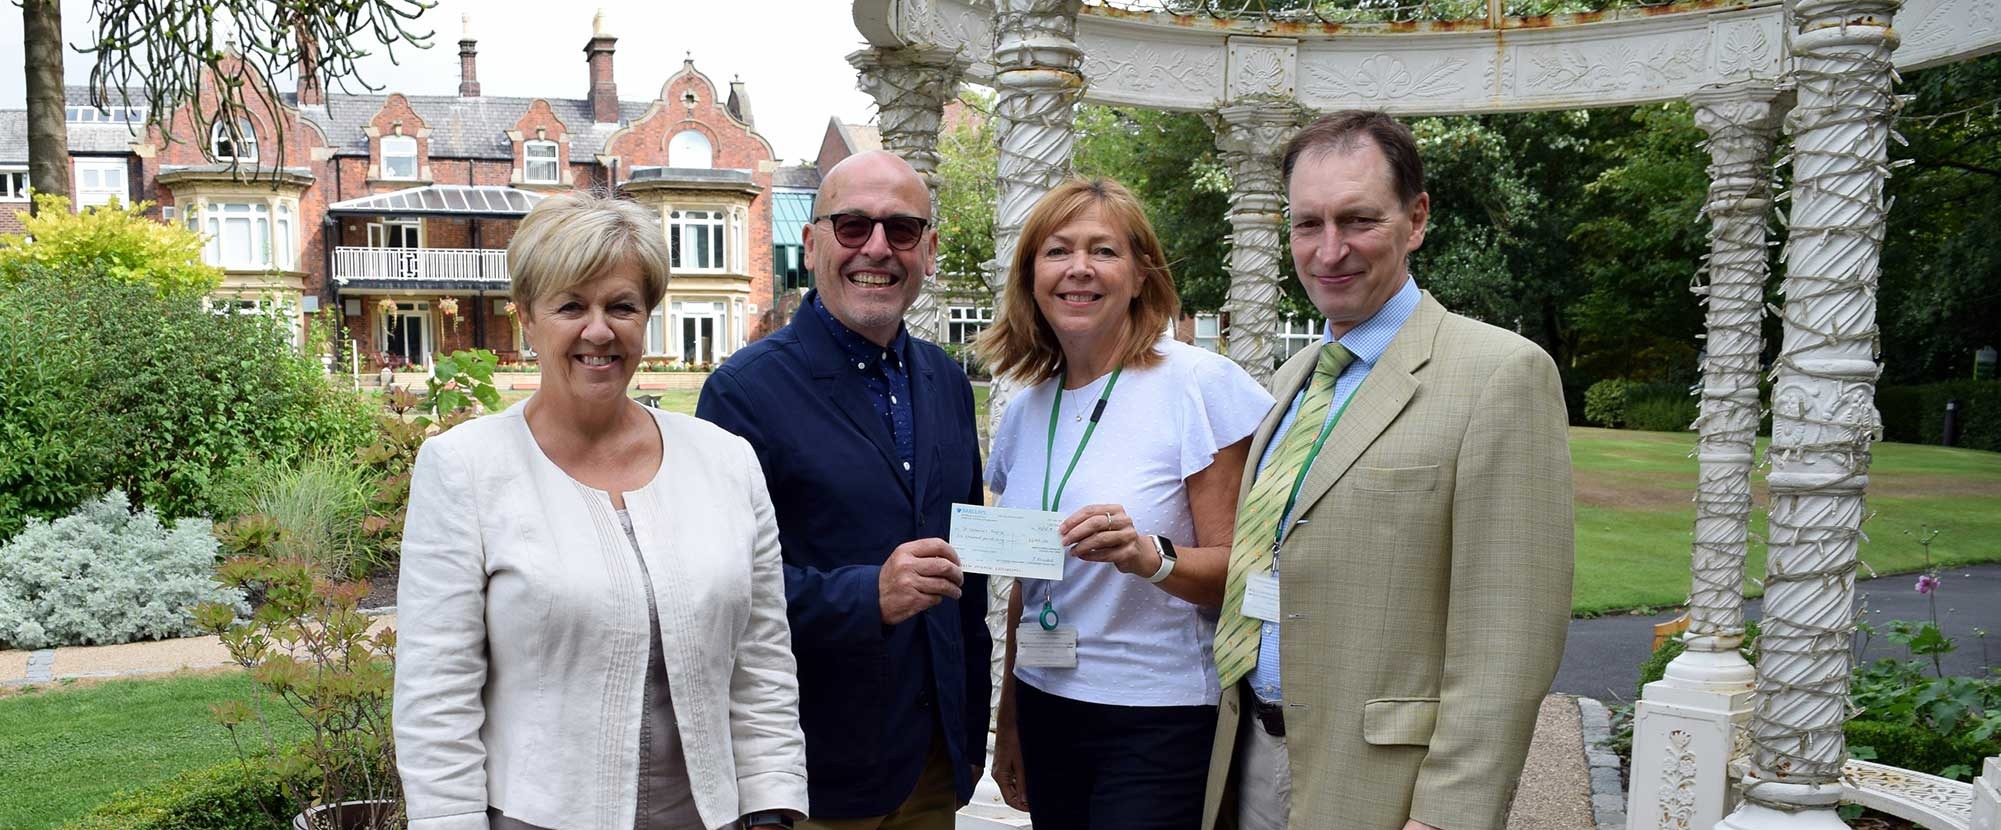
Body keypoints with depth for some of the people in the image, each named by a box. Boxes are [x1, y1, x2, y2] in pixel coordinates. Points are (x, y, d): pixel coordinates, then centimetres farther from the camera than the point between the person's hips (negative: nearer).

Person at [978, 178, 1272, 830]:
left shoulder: (1199, 384, -10)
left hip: (1163, 723, -5)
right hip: (1046, 711, 5)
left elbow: (1238, 572, -11)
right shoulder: (1025, 411, 7)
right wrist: (1008, 725, 17)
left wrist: (1151, 555, -29)